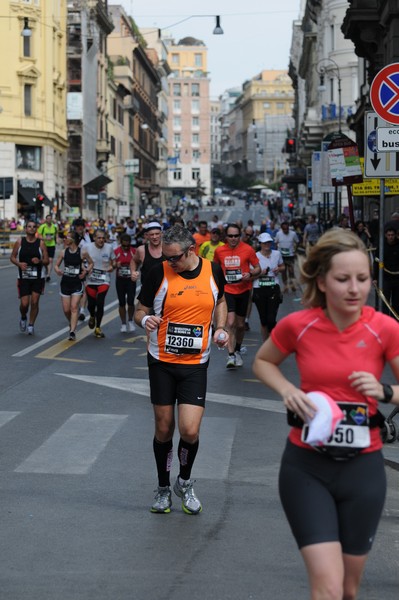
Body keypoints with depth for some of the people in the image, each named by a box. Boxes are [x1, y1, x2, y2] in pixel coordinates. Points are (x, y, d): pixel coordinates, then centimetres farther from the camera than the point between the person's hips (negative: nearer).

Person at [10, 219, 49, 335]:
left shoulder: (41, 243, -2)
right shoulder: (19, 242, 0)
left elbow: (47, 261, 1)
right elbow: (12, 257, 5)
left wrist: (40, 261, -20)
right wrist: (19, 264, -15)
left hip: (38, 277, 0)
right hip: (23, 277, 0)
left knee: (34, 302, -2)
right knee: (24, 303, -6)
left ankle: (31, 325, 15)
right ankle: (23, 318, 26)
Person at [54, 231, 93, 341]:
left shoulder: (82, 253, -6)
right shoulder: (63, 252, 2)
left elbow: (91, 263, 7)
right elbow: (56, 265, 9)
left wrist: (86, 271, -10)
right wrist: (57, 270, -13)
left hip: (77, 283, -3)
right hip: (65, 282, 3)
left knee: (74, 307, -13)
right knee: (66, 310, 5)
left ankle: (72, 331, -15)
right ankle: (72, 324, 35)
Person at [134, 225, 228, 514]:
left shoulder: (213, 271, -2)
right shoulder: (159, 272, -7)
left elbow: (220, 301, 19)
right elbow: (140, 309, 3)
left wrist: (220, 328, 2)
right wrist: (145, 319, -20)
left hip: (195, 363, 0)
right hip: (162, 362, 0)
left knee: (190, 431, -10)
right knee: (164, 429, 7)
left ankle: (185, 482, 19)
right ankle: (163, 488, 29)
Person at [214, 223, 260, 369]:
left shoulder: (248, 249, -6)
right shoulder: (219, 251, -1)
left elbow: (257, 268, -1)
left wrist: (250, 274, -20)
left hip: (243, 290, 1)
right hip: (227, 290, -1)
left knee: (240, 324, 12)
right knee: (230, 322, -16)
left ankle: (237, 351, 35)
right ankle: (231, 356, -15)